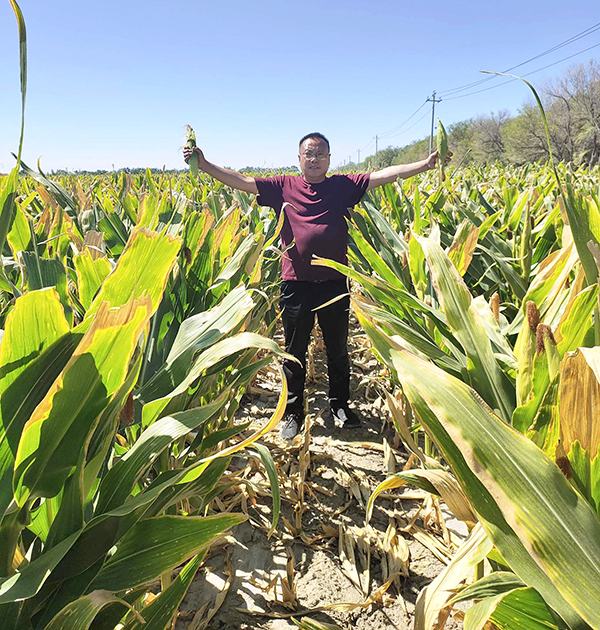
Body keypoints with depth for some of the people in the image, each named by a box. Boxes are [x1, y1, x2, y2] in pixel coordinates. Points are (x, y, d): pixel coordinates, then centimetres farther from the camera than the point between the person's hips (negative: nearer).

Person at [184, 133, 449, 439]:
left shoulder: (343, 185, 7)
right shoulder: (284, 187, 5)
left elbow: (386, 174, 2)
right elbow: (240, 181, 1)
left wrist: (425, 164, -4)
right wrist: (203, 164, -7)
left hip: (334, 283, 1)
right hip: (296, 284, 0)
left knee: (338, 349, 15)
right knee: (294, 352, 11)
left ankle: (340, 405, 36)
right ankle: (293, 412, 28)